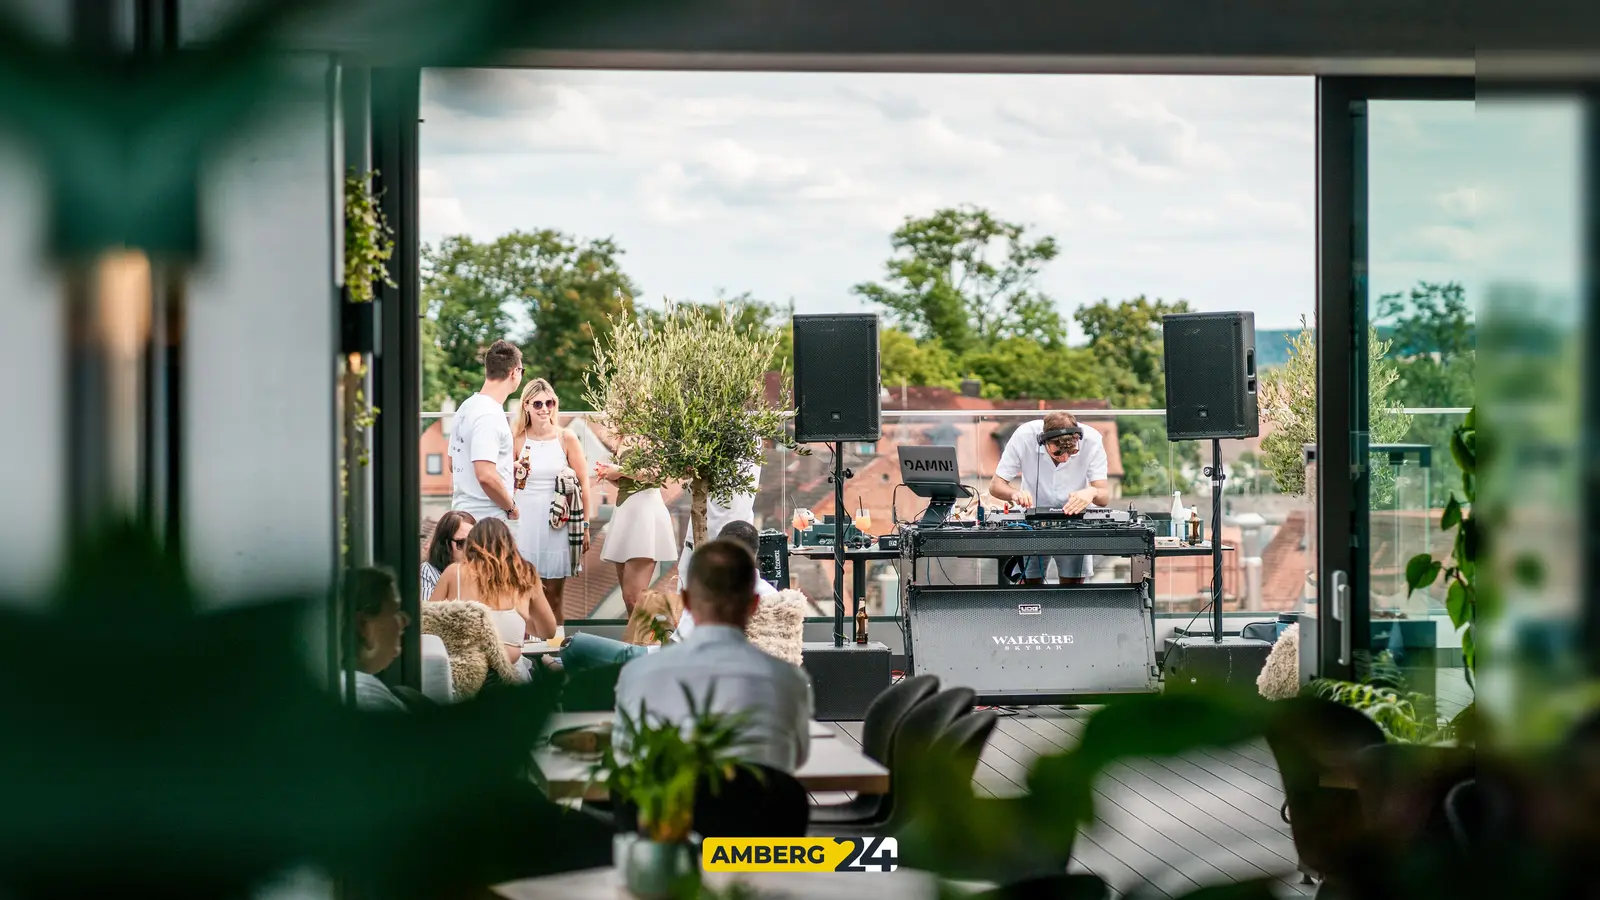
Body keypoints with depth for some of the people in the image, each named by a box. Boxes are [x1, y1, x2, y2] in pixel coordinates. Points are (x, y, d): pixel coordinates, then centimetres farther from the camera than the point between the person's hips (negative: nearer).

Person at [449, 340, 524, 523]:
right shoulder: (490, 415, -17)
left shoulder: (467, 406, 13)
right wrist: (511, 507, -11)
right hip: (487, 520, -10)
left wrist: (509, 467, 25)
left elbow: (453, 465, 25)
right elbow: (486, 476, -26)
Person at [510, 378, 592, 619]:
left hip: (558, 524, 0)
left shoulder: (566, 439, 1)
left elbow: (583, 484, 3)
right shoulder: (517, 440, 2)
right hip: (525, 524, 0)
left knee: (553, 597, 5)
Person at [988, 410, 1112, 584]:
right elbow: (995, 485, -17)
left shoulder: (1092, 440, -22)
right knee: (1031, 582, -6)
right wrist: (1014, 493, -39)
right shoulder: (1023, 437, -23)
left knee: (1074, 582, -9)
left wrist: (1092, 492, -46)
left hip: (1076, 515, 0)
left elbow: (1105, 497, -22)